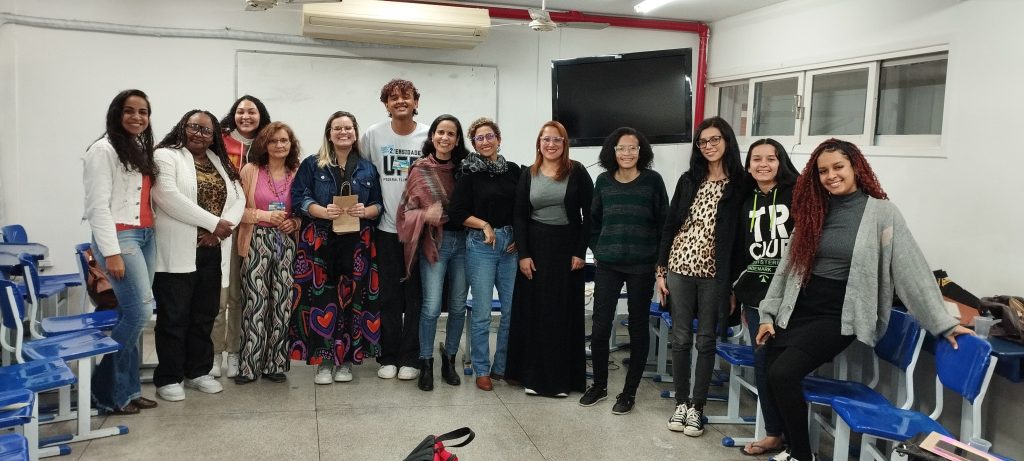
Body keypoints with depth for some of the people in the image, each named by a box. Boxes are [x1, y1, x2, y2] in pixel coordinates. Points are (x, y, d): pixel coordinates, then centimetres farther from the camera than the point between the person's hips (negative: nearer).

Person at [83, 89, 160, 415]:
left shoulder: (141, 150, 18)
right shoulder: (104, 150, -6)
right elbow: (98, 205, -12)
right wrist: (111, 252, -18)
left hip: (145, 237, 8)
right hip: (119, 237, -8)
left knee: (132, 314, 7)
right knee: (140, 310, -14)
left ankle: (127, 389, 13)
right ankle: (107, 391, -1)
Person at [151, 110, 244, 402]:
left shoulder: (220, 162, 17)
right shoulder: (166, 156, -2)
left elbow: (238, 198, 9)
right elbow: (169, 197, -16)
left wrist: (220, 230, -9)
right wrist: (213, 222, -17)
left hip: (212, 251, 6)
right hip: (178, 250, -6)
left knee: (204, 315, 12)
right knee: (174, 316, 0)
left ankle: (198, 372, 23)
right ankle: (168, 378, 10)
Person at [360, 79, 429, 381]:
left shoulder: (429, 136, -2)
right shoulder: (373, 134, 1)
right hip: (387, 227, 1)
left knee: (416, 294, 5)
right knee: (389, 295, 7)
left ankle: (410, 358, 16)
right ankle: (388, 356, 19)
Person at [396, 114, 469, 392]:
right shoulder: (420, 170, -1)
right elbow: (407, 209, 0)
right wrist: (426, 216, -19)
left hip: (462, 240, 3)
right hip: (434, 241, -3)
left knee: (458, 305, 9)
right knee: (432, 306, -5)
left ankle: (449, 357, 27)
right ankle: (426, 364, 11)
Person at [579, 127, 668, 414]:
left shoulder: (653, 180, -2)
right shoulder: (603, 181, 5)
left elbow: (663, 221, 0)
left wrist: (659, 258, -2)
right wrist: (597, 250, 8)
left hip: (642, 266, -2)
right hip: (607, 265, 2)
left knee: (638, 328, 7)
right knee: (600, 327, 2)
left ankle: (630, 391, 19)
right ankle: (599, 385, 22)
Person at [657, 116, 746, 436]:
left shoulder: (739, 184, -2)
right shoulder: (689, 180, 7)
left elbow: (739, 236, -3)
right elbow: (670, 225, 7)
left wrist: (734, 283, -5)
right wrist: (661, 270, 3)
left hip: (714, 274, -2)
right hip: (680, 268, 2)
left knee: (706, 341, 6)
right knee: (681, 338, 8)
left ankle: (697, 407, 17)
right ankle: (681, 402, 21)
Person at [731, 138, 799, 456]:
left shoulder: (797, 194, -3)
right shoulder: (746, 202, 13)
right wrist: (736, 290, 16)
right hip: (755, 293, 5)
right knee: (762, 362, 7)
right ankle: (774, 434, 18)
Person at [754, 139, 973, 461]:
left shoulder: (881, 212, -6)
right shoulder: (813, 211, 9)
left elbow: (911, 270, -6)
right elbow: (788, 265, 12)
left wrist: (943, 323, -7)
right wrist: (768, 313, 10)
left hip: (840, 316, -5)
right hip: (798, 308, 6)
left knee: (782, 373, -20)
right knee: (767, 369, -2)